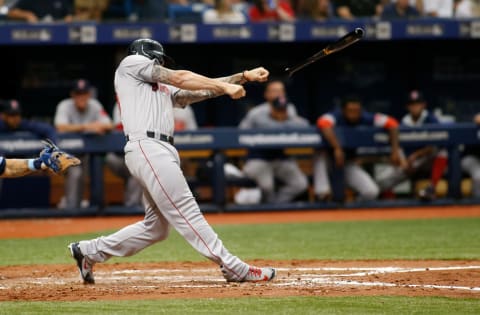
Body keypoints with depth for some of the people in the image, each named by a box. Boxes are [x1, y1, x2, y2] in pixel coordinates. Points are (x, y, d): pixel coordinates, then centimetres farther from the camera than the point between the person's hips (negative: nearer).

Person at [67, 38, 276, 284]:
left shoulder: (163, 88, 31)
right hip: (147, 149, -9)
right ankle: (234, 268, -18)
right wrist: (225, 86, 3)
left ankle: (88, 251, 18)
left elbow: (204, 90, 25)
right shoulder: (131, 63, 10)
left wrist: (244, 77, 18)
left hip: (162, 152, 9)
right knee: (187, 213, -13)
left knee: (156, 227, 10)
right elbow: (180, 78, 3)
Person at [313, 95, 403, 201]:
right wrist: (337, 148, -58)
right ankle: (322, 191, -37)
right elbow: (323, 123, -50)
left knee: (371, 192, -17)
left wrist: (395, 150, -24)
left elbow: (392, 123, -15)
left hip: (349, 163, 3)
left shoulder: (365, 118, -15)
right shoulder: (336, 116, -26)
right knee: (321, 153, -37)